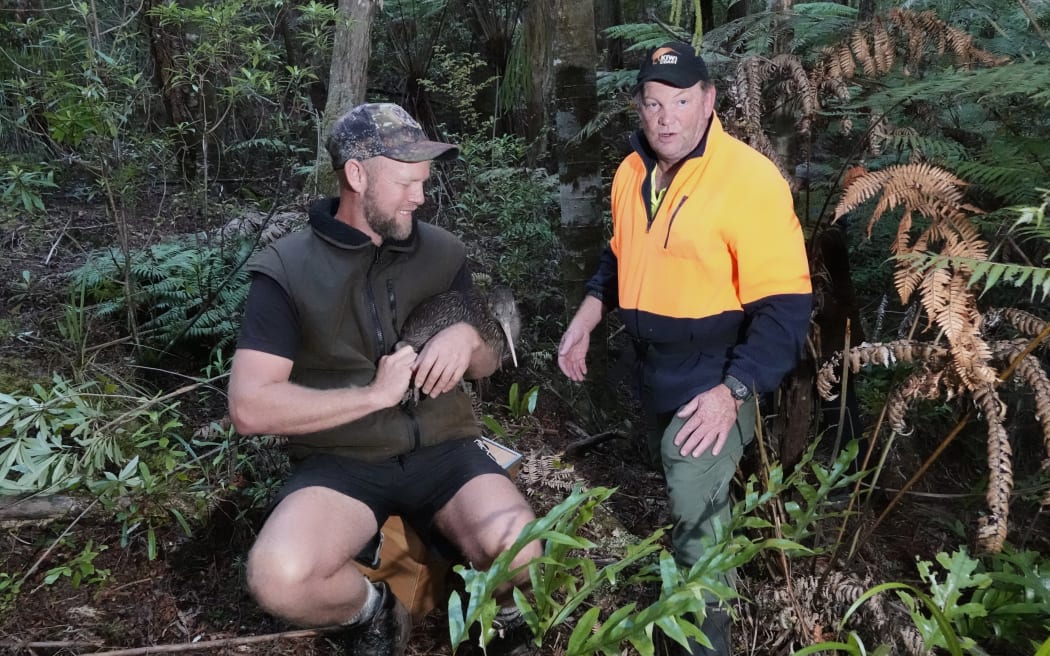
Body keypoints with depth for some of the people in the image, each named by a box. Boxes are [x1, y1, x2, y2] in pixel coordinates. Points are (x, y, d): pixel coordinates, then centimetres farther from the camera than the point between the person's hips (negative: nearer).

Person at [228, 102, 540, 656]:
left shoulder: (443, 252, 5)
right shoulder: (286, 270, -7)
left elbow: (485, 366, 15)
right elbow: (249, 407, -15)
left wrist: (468, 337, -10)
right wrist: (374, 394, -17)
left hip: (442, 449, 2)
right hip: (341, 461, -1)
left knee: (521, 555, -26)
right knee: (279, 578, -30)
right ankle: (372, 609, 5)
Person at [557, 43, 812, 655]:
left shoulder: (751, 180, -24)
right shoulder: (633, 172, 0)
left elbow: (785, 308, -24)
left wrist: (732, 392, -28)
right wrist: (586, 320, 9)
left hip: (714, 376, -7)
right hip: (653, 367, 8)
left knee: (697, 516, -3)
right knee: (674, 477, 26)